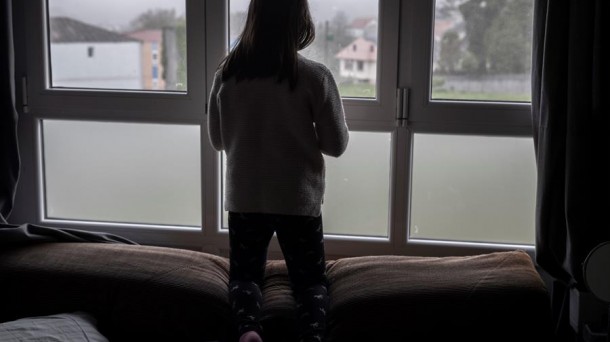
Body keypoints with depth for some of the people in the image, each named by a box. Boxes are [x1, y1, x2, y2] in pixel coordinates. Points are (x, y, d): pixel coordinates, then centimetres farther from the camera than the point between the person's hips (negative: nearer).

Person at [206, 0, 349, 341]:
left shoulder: (227, 73, -5)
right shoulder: (315, 76, -14)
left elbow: (218, 139, 6)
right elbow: (336, 145, -7)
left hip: (245, 198, 2)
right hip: (299, 200, -2)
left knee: (245, 273, 17)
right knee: (311, 278, 14)